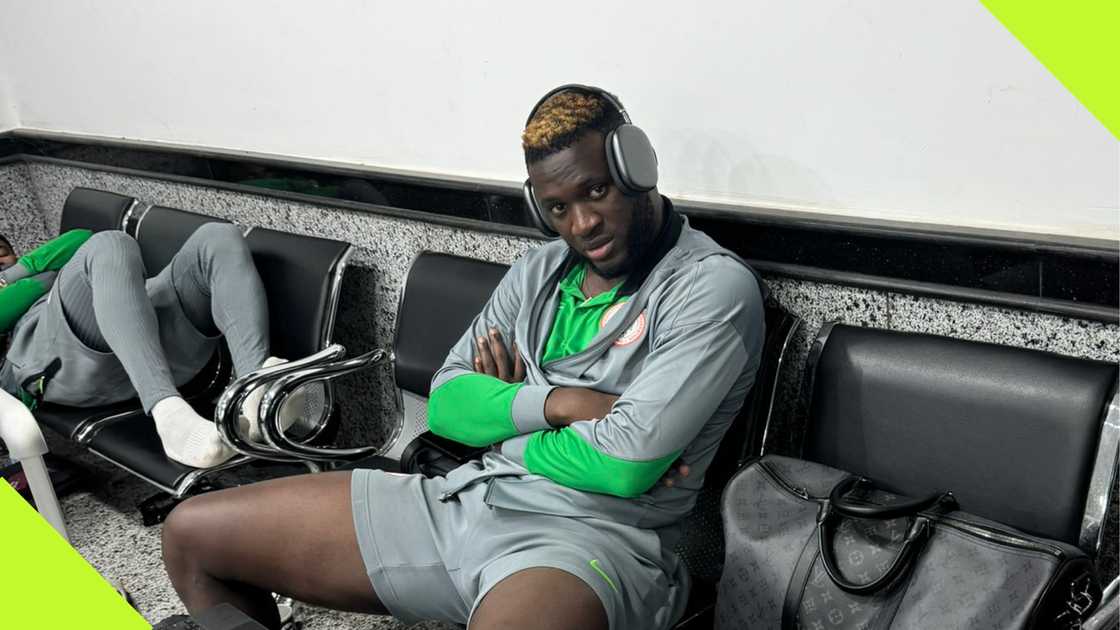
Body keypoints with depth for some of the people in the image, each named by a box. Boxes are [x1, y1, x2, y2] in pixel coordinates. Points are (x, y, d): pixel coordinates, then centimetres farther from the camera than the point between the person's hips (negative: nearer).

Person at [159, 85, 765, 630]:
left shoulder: (714, 286, -8)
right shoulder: (539, 270, 15)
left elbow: (625, 465, -18)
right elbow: (445, 404, 8)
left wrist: (503, 422, -2)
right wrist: (558, 403, -10)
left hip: (589, 536, -6)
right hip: (460, 498, 7)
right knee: (190, 532, 7)